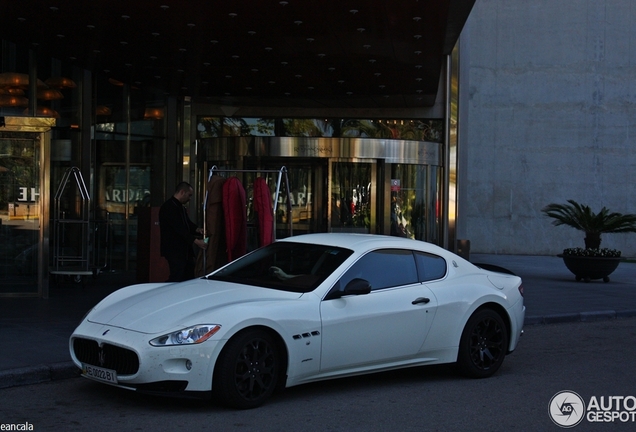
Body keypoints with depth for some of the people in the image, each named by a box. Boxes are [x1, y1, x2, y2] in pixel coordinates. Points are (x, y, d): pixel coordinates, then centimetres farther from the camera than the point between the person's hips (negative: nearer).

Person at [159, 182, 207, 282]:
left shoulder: (181, 208, 19)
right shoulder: (169, 207, -14)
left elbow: (188, 223, 21)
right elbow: (179, 228, -21)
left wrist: (197, 229, -2)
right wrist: (195, 241, -25)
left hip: (185, 250, 10)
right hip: (174, 251, -10)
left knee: (189, 278, 7)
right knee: (176, 280, -14)